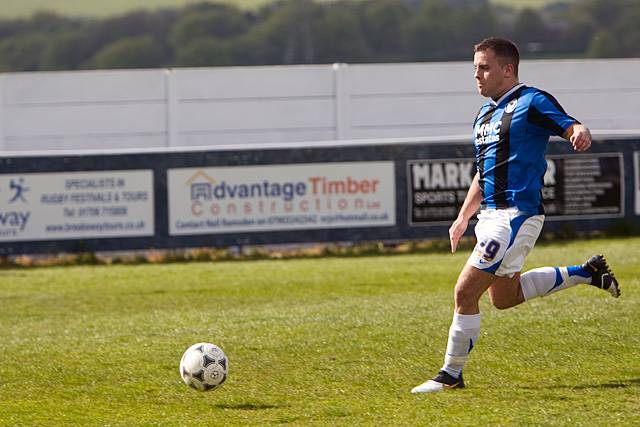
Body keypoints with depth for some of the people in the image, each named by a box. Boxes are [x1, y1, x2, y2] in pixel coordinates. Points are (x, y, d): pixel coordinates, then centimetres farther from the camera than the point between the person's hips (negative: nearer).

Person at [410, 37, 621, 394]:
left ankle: (452, 374, -1)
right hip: (492, 214, 10)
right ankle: (588, 274, 28)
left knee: (466, 291, -12)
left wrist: (580, 133, -43)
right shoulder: (485, 115, 18)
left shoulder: (532, 102, -8)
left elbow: (573, 128, -19)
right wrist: (464, 217, 22)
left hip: (517, 214, -10)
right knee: (504, 296, 19)